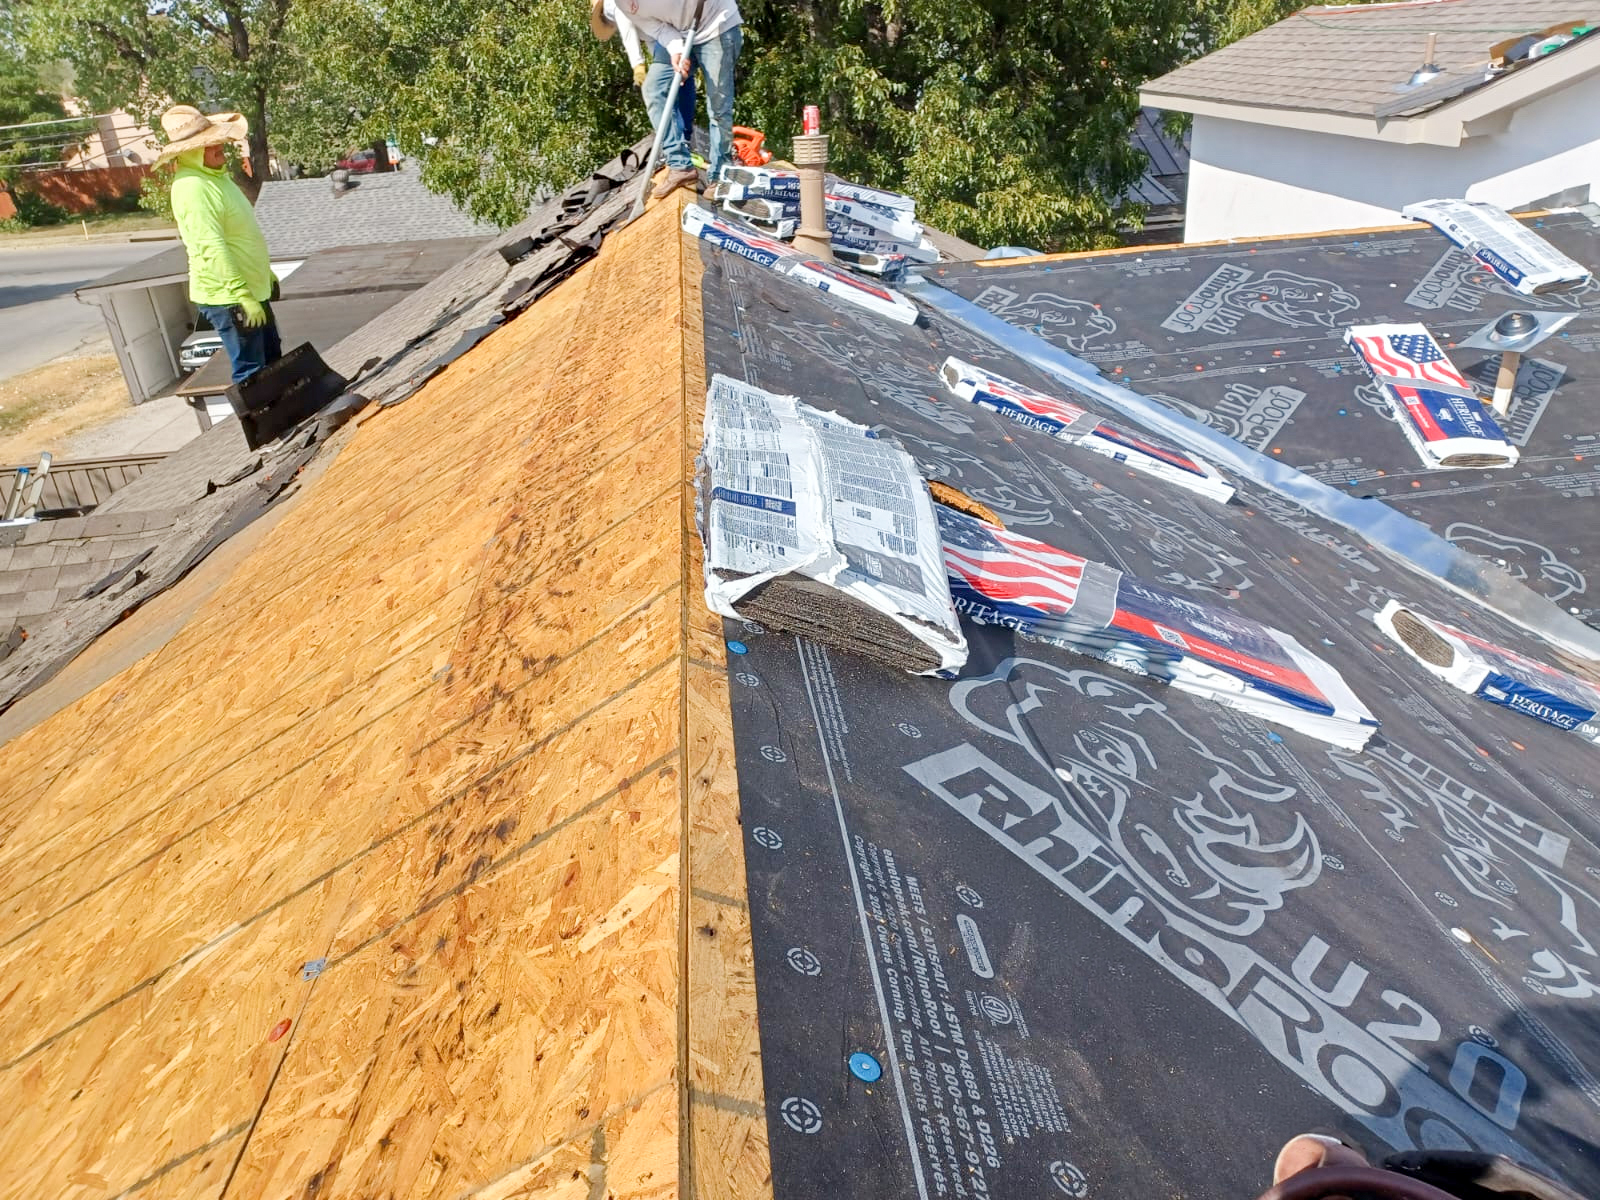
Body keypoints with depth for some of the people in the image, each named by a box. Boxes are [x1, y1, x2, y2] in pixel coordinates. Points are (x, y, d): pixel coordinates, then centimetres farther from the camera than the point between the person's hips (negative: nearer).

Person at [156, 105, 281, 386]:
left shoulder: (214, 174, 11)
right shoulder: (192, 188, -22)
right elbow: (213, 249, -28)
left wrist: (266, 272, 26)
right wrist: (242, 295, -31)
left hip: (251, 289, 11)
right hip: (228, 297, -10)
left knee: (273, 360, 21)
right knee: (251, 373, -5)